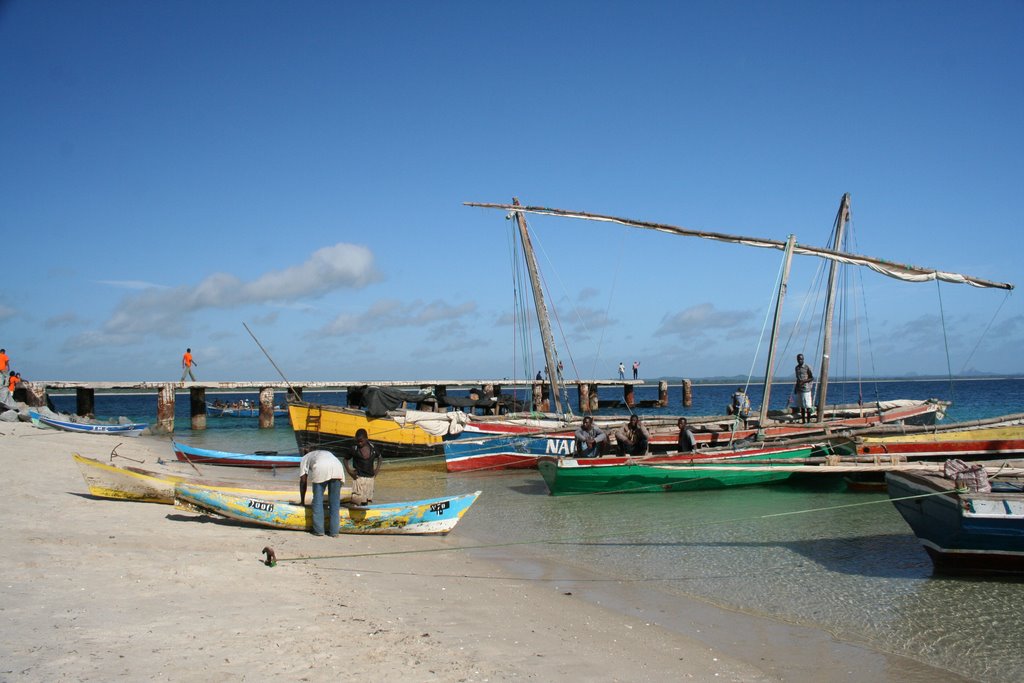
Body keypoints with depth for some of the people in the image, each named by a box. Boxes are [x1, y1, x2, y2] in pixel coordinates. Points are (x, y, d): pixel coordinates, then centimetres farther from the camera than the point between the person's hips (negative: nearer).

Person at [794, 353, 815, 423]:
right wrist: (795, 388, 19)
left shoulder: (807, 368, -7)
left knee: (807, 406, -5)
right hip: (799, 389, 6)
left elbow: (812, 378, -7)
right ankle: (803, 421, 12)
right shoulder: (796, 368, 13)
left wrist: (803, 381, -19)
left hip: (806, 389, -6)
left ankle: (808, 421, -1)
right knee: (801, 406, 8)